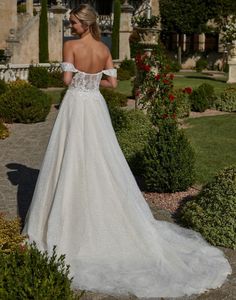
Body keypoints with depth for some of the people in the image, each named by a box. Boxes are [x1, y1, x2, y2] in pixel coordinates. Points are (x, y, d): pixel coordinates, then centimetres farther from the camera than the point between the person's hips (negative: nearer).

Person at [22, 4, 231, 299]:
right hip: (96, 107, 5)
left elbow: (67, 79, -13)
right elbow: (112, 82, 5)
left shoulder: (70, 46, -10)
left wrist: (77, 78, 8)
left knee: (72, 163, 3)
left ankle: (71, 223, 11)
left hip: (75, 106, -5)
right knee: (102, 164, 10)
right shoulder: (105, 50, 5)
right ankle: (110, 221, 16)